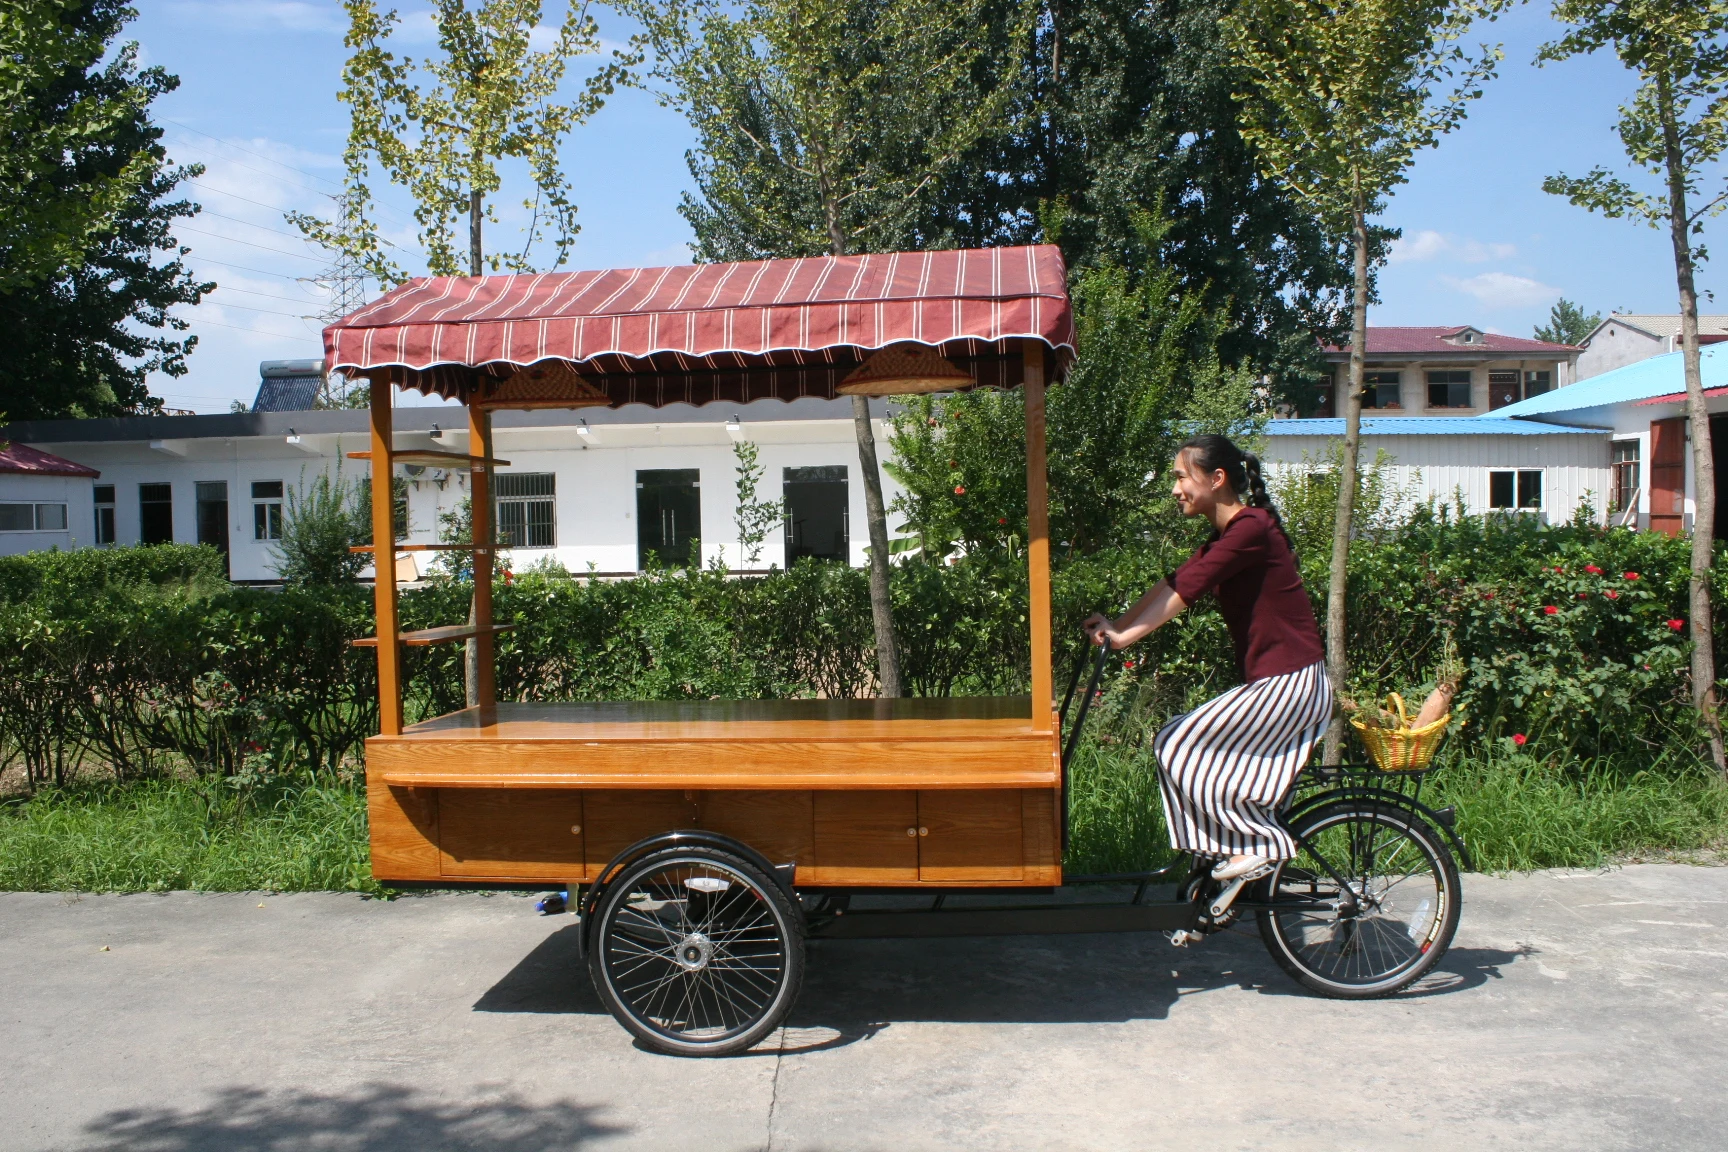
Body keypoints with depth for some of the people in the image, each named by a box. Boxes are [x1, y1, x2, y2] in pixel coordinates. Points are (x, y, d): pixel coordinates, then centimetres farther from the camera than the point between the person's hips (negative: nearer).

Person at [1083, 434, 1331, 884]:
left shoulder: (1252, 527, -18)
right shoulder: (1225, 536, 13)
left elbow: (1184, 590, -23)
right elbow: (1173, 585, 8)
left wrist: (1123, 635, -22)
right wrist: (1117, 625, -2)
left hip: (1290, 684, -10)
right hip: (1271, 682, 10)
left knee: (1180, 747, -9)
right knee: (1179, 744, 10)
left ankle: (1259, 845, 1)